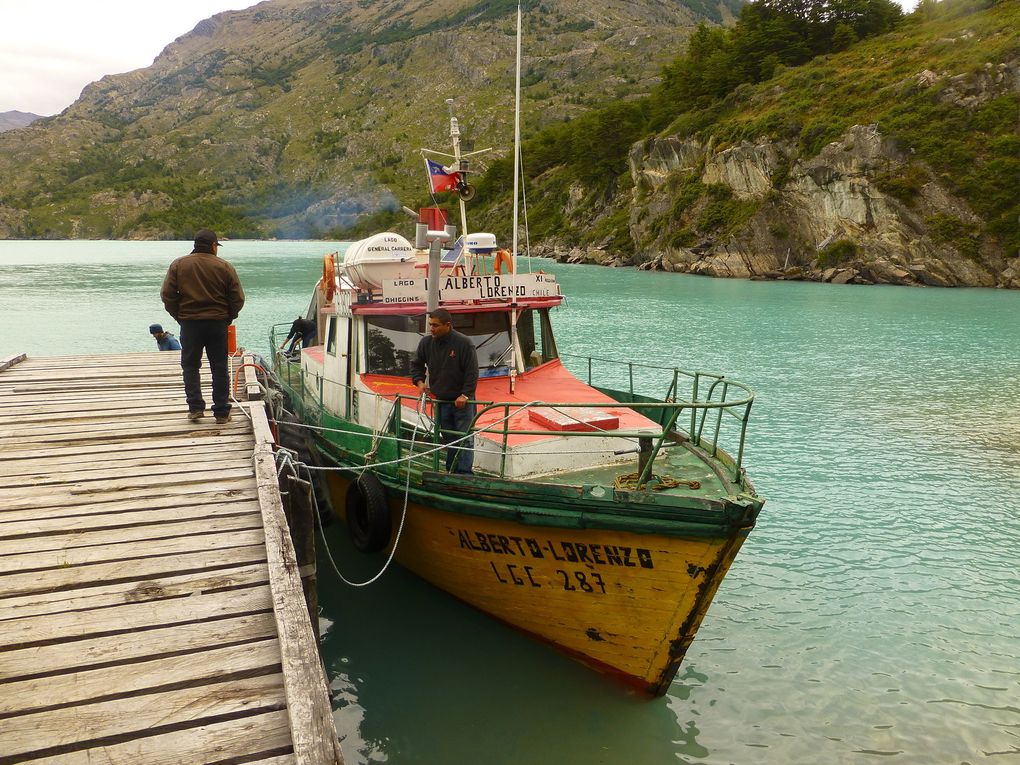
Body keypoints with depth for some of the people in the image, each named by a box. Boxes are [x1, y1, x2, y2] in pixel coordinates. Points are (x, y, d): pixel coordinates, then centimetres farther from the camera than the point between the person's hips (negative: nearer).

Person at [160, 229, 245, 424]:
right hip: (218, 324, 0)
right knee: (219, 368, 7)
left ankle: (195, 407, 5)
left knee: (190, 366, 13)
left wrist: (179, 316, 10)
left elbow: (167, 295, -1)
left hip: (189, 323, 0)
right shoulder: (224, 267, -1)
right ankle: (222, 413, 9)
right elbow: (238, 298, -2)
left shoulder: (178, 265, 1)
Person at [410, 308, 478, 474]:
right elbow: (416, 364, 18)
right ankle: (451, 472, 22)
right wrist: (419, 381, 2)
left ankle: (465, 475, -3)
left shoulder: (464, 343, -13)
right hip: (441, 401, 5)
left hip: (462, 401, -5)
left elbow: (472, 373, -13)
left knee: (464, 439, -5)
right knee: (448, 440, 13)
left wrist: (465, 394, -19)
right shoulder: (426, 343, 1)